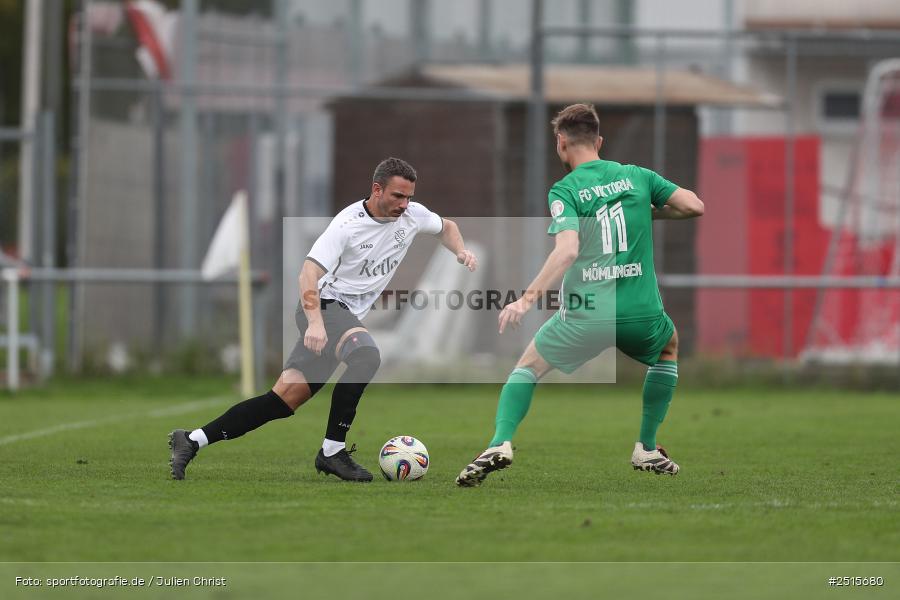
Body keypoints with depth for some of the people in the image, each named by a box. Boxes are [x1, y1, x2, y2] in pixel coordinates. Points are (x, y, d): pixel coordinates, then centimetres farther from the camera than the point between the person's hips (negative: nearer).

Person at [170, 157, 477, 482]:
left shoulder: (413, 215, 3)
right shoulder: (348, 223, -18)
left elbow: (446, 226, 26)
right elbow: (309, 273, -24)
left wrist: (461, 251, 4)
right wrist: (315, 323, -36)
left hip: (348, 316, 8)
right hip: (324, 305, -8)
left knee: (285, 398, 2)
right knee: (366, 355, -35)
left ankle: (192, 440, 5)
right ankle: (331, 451, -29)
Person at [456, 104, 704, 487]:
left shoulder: (565, 190, -3)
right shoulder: (637, 176, 8)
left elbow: (567, 249, -18)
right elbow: (694, 206, 7)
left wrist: (528, 299, -23)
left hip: (585, 315, -2)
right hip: (641, 312, 2)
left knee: (528, 366, 19)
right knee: (669, 348, 35)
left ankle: (500, 444, -4)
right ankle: (647, 450, 30)